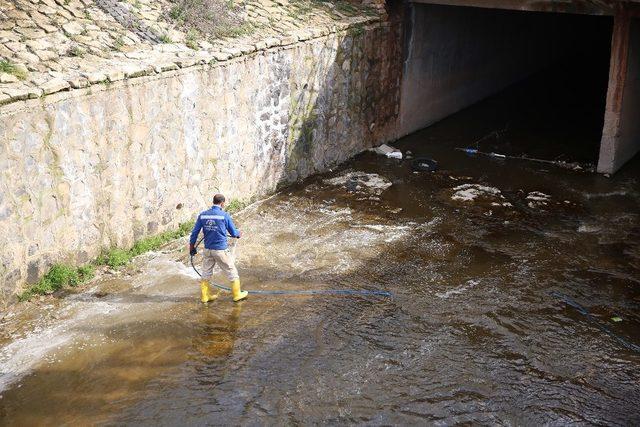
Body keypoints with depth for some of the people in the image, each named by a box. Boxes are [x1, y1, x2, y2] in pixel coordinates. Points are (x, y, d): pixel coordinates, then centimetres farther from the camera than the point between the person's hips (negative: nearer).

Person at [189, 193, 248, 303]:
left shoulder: (202, 215, 0)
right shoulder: (225, 215, -9)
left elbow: (194, 232, 4)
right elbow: (233, 233, -1)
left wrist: (192, 246, 16)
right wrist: (239, 234, 22)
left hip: (207, 250, 4)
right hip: (221, 250, -4)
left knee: (206, 274, 16)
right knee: (232, 272, 11)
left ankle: (205, 296, 25)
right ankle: (237, 294, 21)